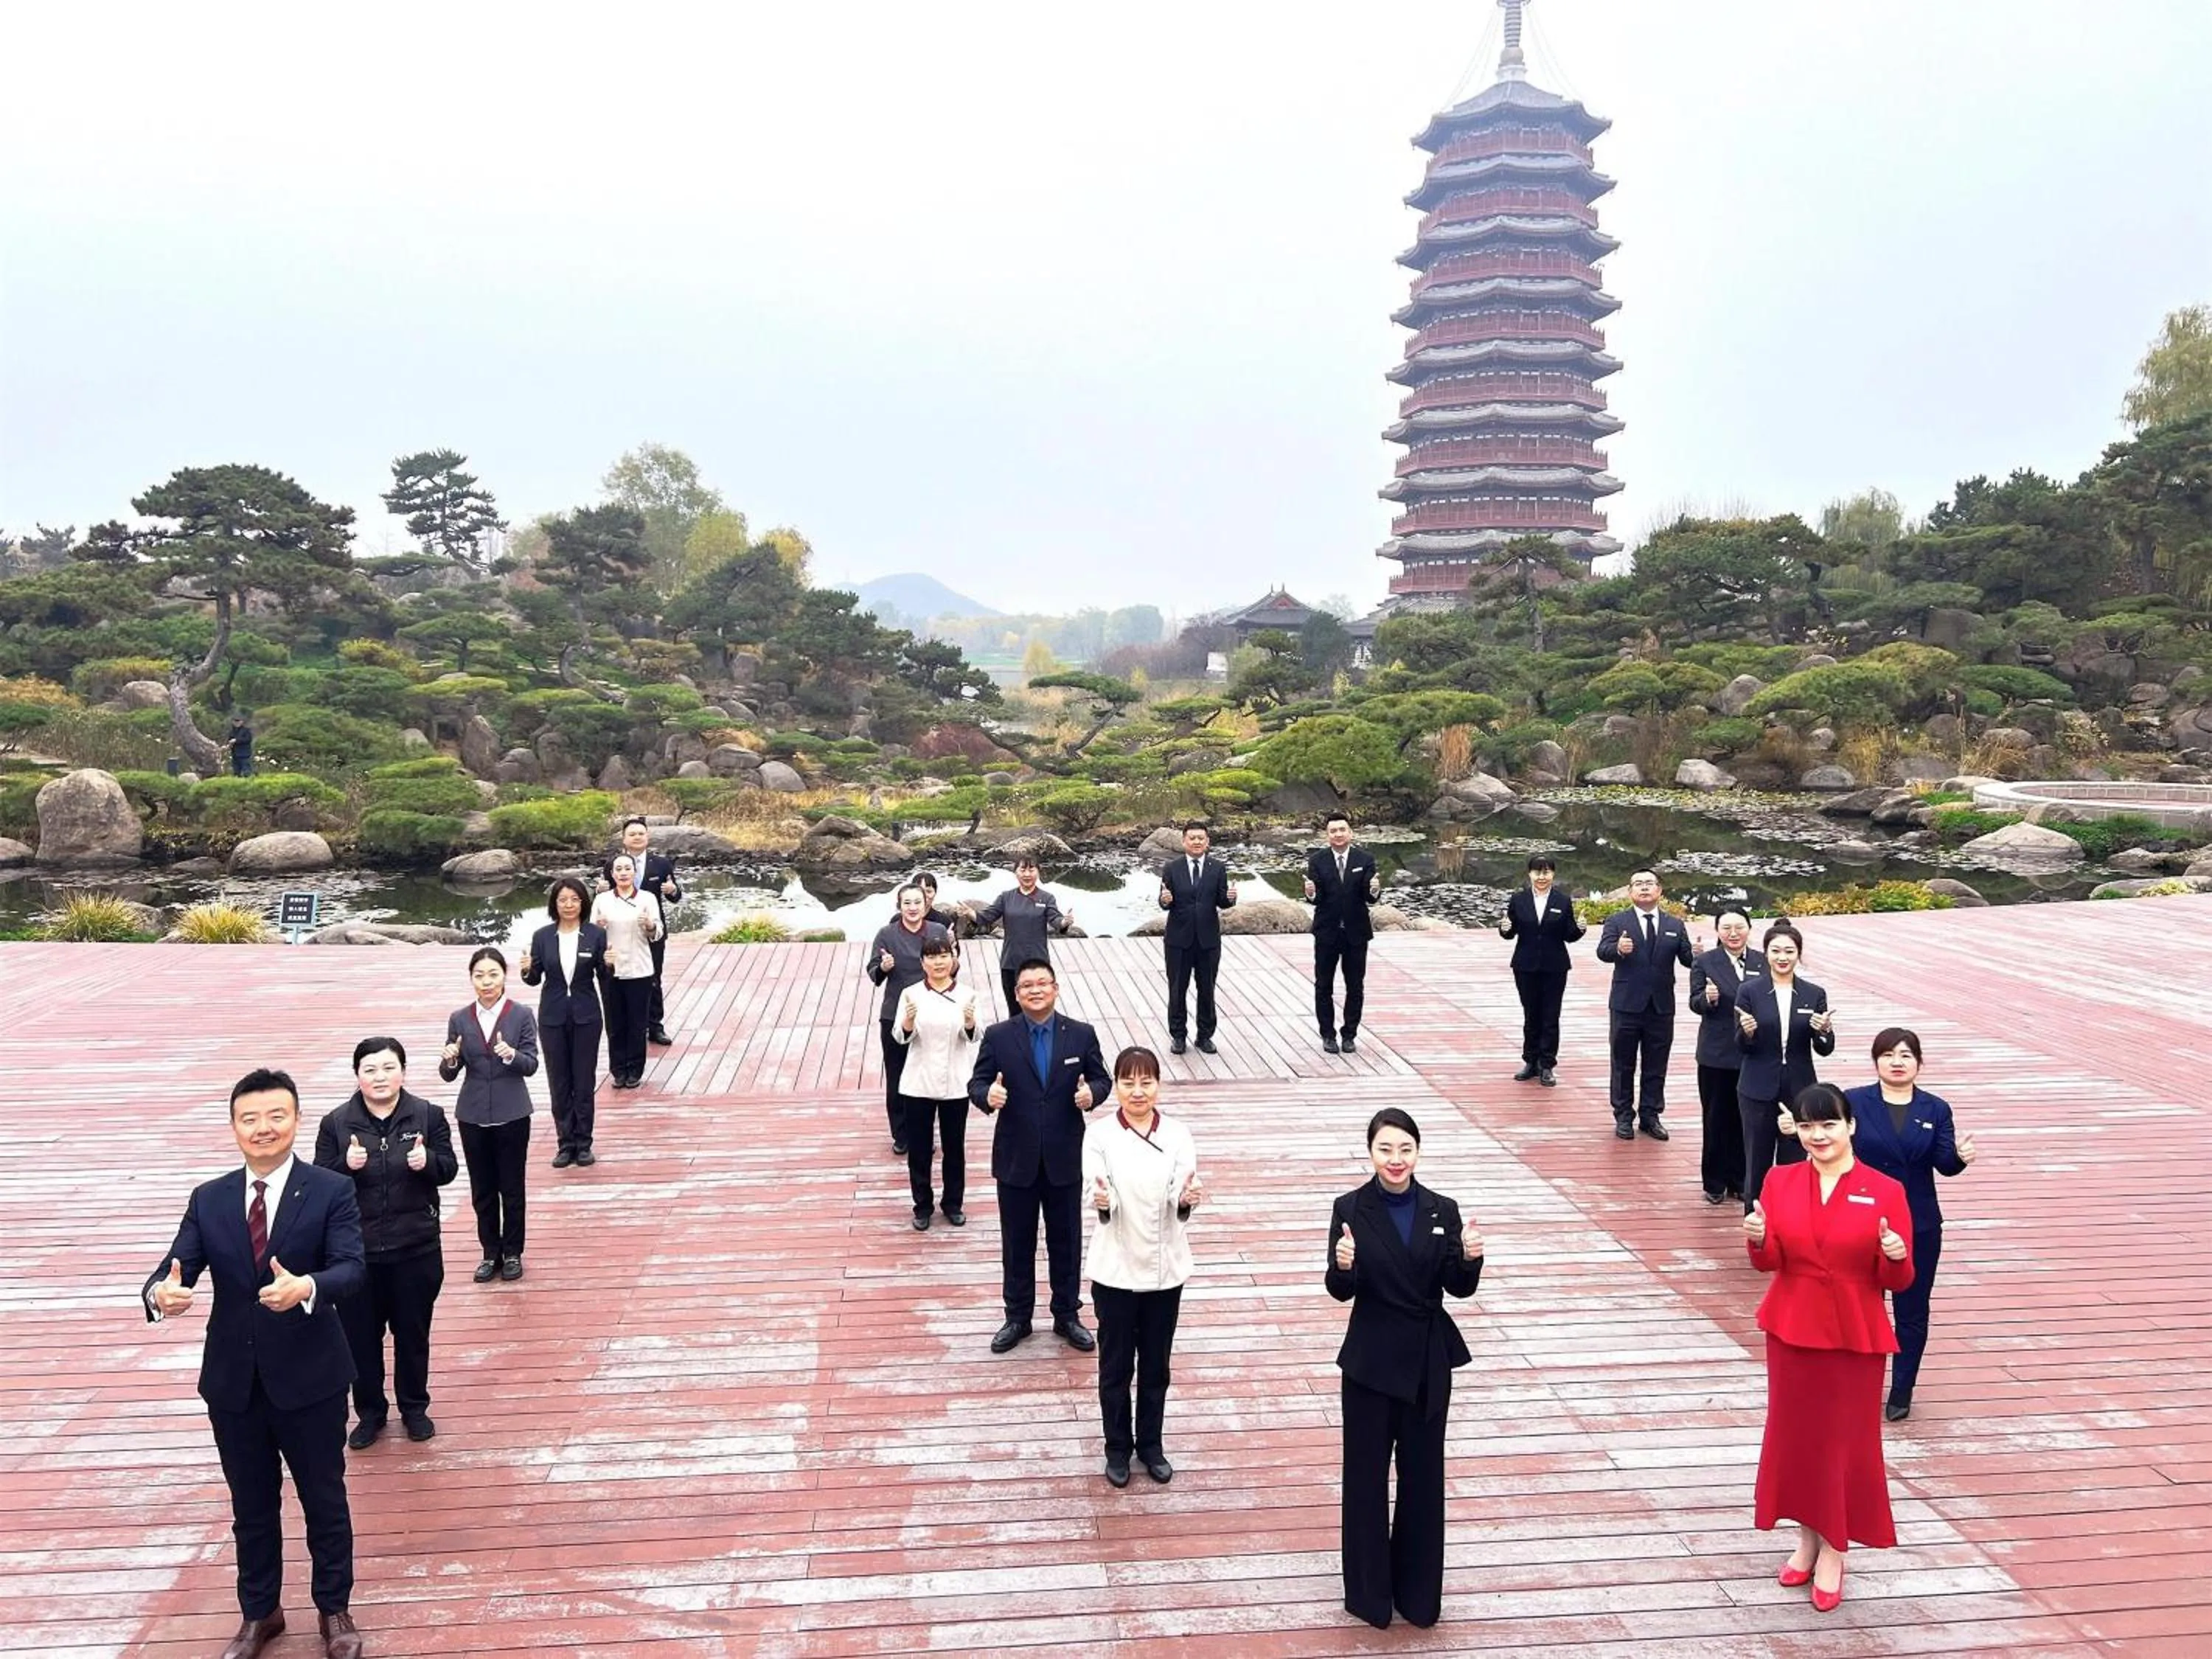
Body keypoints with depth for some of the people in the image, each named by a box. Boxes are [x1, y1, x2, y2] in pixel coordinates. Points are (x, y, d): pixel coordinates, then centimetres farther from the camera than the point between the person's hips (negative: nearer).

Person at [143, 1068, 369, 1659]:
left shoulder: (331, 1191, -11)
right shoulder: (208, 1200, 1)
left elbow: (353, 1269, -22)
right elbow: (175, 1268, -7)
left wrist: (307, 1288, -43)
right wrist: (162, 1294, -31)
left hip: (310, 1379, -3)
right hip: (233, 1382, 3)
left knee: (324, 1500, 13)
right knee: (251, 1506, 20)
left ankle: (335, 1610, 34)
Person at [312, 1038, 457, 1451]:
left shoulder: (429, 1116, -5)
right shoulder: (336, 1124, -5)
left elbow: (449, 1170, -2)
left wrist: (428, 1161, -23)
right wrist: (346, 1165, -23)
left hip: (416, 1250, 0)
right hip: (356, 1251, 0)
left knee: (413, 1332, 14)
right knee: (360, 1337, 11)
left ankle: (415, 1408, 33)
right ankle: (370, 1413, 31)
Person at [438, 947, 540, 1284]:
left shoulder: (522, 1015, -5)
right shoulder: (459, 1019, 1)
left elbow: (531, 1064, -11)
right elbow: (449, 1075, 2)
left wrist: (512, 1055, -31)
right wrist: (449, 1060, -20)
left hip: (512, 1115, -2)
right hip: (473, 1115, 2)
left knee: (512, 1187, 7)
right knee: (482, 1189, 11)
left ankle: (512, 1252, 21)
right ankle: (490, 1252, 24)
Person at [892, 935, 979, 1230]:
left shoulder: (966, 994, -3)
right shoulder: (911, 994, -4)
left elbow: (974, 1038, -5)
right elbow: (899, 1038, -8)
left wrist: (970, 1025, -26)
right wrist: (907, 1023, -29)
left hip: (955, 1084, 1)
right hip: (918, 1083, 0)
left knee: (955, 1146, 12)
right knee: (918, 1148, 8)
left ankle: (953, 1203, 29)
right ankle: (923, 1206, 24)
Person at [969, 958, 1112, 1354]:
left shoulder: (1082, 1035, -3)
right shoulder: (998, 1037, -5)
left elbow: (1101, 1078, 4)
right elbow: (976, 1083, -4)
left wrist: (1092, 1093, -19)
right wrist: (987, 1095, -27)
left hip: (1065, 1158, 1)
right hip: (1016, 1159, 0)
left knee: (1066, 1240, 13)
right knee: (1017, 1243, 12)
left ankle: (1067, 1315, 30)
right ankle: (1018, 1317, 29)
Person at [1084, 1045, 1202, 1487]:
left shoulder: (1178, 1135, -3)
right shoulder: (1099, 1134, -8)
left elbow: (1181, 1199, -9)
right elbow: (1097, 1192, -15)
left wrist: (1188, 1199, -32)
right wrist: (1101, 1200, -38)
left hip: (1165, 1267, 2)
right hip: (1116, 1267, -2)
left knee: (1156, 1365, 15)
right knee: (1116, 1364, 11)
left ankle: (1151, 1445, 32)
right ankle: (1118, 1448, 28)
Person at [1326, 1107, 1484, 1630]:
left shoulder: (1442, 1211, -2)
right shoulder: (1351, 1209, -9)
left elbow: (1460, 1288, -1)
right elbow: (1341, 1290, -12)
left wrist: (1470, 1258, -22)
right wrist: (1343, 1265, -34)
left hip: (1429, 1362, 2)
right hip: (1371, 1361, -2)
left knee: (1423, 1475, 13)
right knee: (1366, 1475, 8)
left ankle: (1418, 1591, 29)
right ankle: (1369, 1591, 25)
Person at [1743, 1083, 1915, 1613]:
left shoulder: (1885, 1191, -8)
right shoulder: (1780, 1181, -1)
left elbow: (1897, 1281, -6)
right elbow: (1770, 1262, -3)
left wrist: (1896, 1256, -27)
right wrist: (1758, 1238, -23)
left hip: (1855, 1335, -2)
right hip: (1792, 1328, 3)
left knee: (1847, 1440, 5)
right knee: (1795, 1433, 11)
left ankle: (1834, 1551, 22)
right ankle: (1807, 1537, 30)